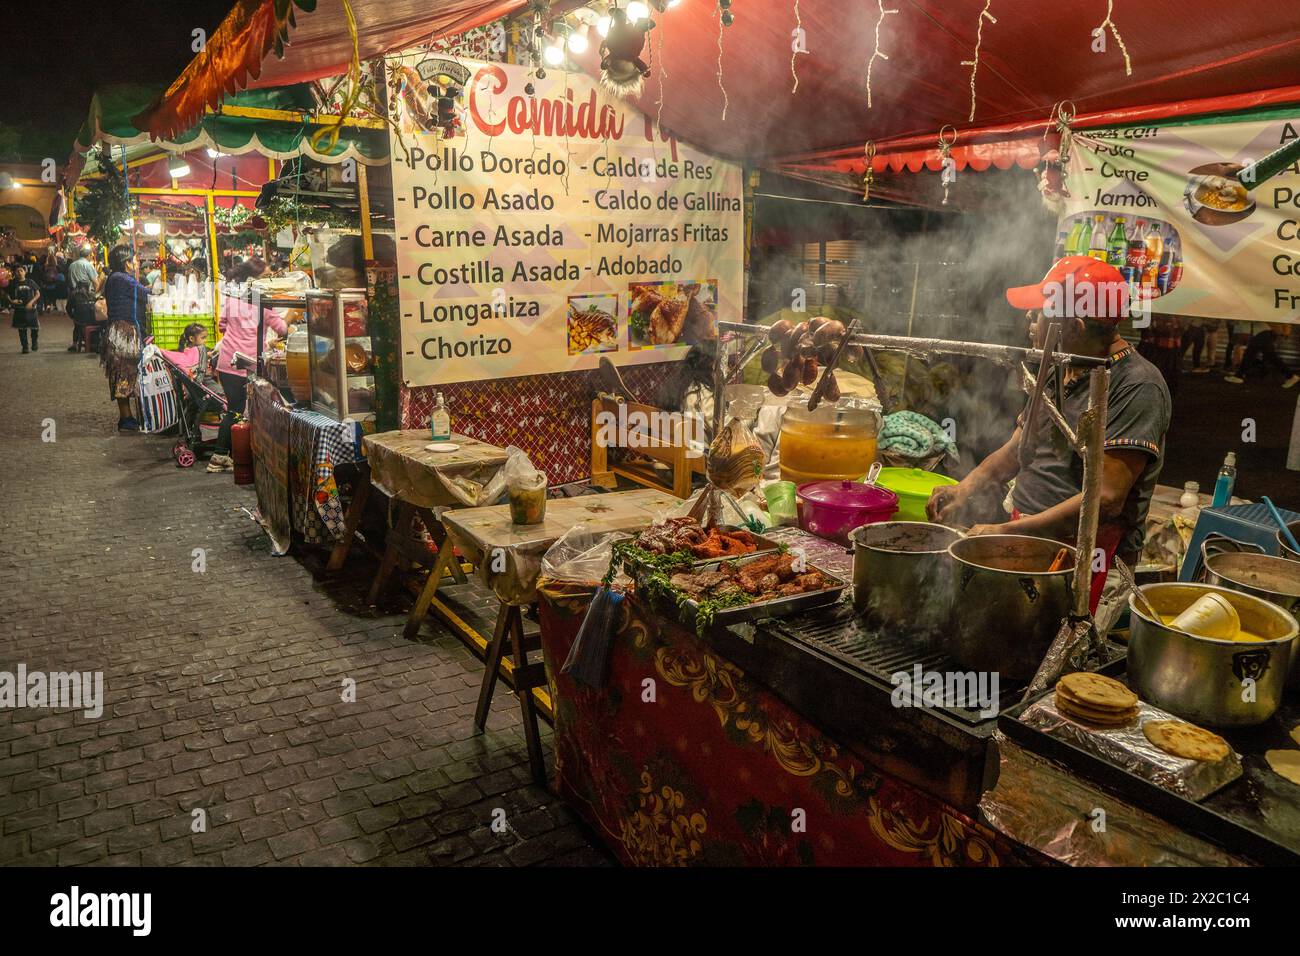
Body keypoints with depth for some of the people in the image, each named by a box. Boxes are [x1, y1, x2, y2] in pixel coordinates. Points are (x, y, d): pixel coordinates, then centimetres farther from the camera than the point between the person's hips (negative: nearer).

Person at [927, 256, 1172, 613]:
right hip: (1024, 537, 8)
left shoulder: (1137, 386, -12)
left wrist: (1007, 532, -17)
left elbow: (1106, 498, -18)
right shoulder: (1059, 373, 15)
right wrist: (967, 486, 5)